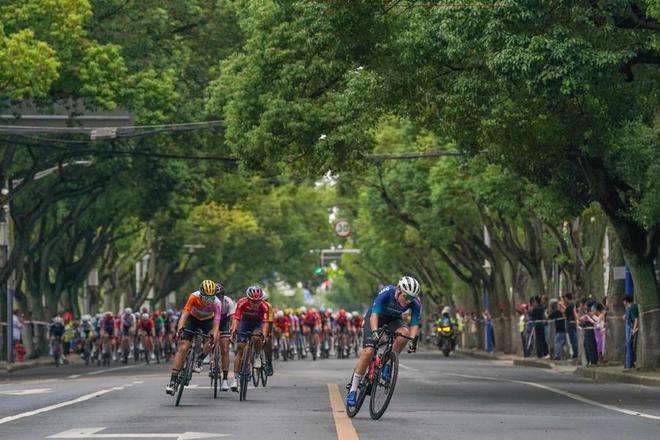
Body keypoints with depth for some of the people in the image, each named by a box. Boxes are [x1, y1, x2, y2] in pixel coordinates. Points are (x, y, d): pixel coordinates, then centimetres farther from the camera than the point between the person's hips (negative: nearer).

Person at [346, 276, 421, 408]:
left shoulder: (415, 303, -25)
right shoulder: (387, 292, -34)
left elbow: (414, 324, -24)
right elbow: (374, 314, -40)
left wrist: (413, 340, -42)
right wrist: (374, 332, -56)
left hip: (394, 319, 3)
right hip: (376, 317, -3)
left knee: (404, 333, -33)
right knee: (368, 352, -19)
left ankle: (387, 365, -13)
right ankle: (353, 391, -9)